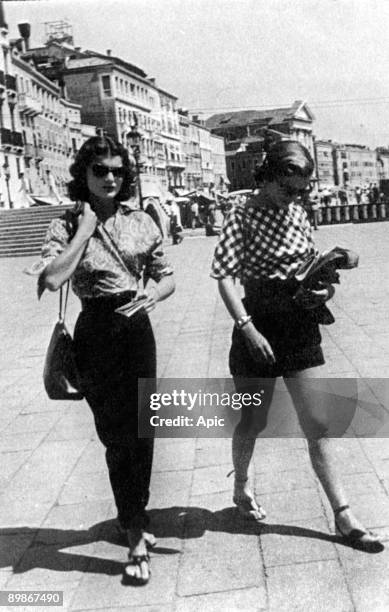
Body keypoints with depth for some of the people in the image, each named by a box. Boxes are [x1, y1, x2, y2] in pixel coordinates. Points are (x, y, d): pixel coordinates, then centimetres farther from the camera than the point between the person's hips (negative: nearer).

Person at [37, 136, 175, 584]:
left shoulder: (140, 221, 5)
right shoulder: (66, 226, -4)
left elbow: (166, 276, 11)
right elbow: (52, 279, -21)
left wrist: (154, 294, -11)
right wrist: (85, 230, -16)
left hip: (137, 329, 4)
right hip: (96, 333, -3)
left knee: (141, 430, 10)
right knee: (116, 435, -2)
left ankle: (135, 515, 33)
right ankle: (136, 540, 7)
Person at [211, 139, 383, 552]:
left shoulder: (298, 213, 7)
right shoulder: (244, 216, -11)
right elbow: (225, 277, -16)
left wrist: (326, 285, -3)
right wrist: (248, 329, -24)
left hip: (300, 325, 5)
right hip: (260, 324, -5)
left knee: (318, 425, 5)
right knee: (254, 420, 12)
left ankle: (343, 516, 12)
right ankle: (241, 489, 39)